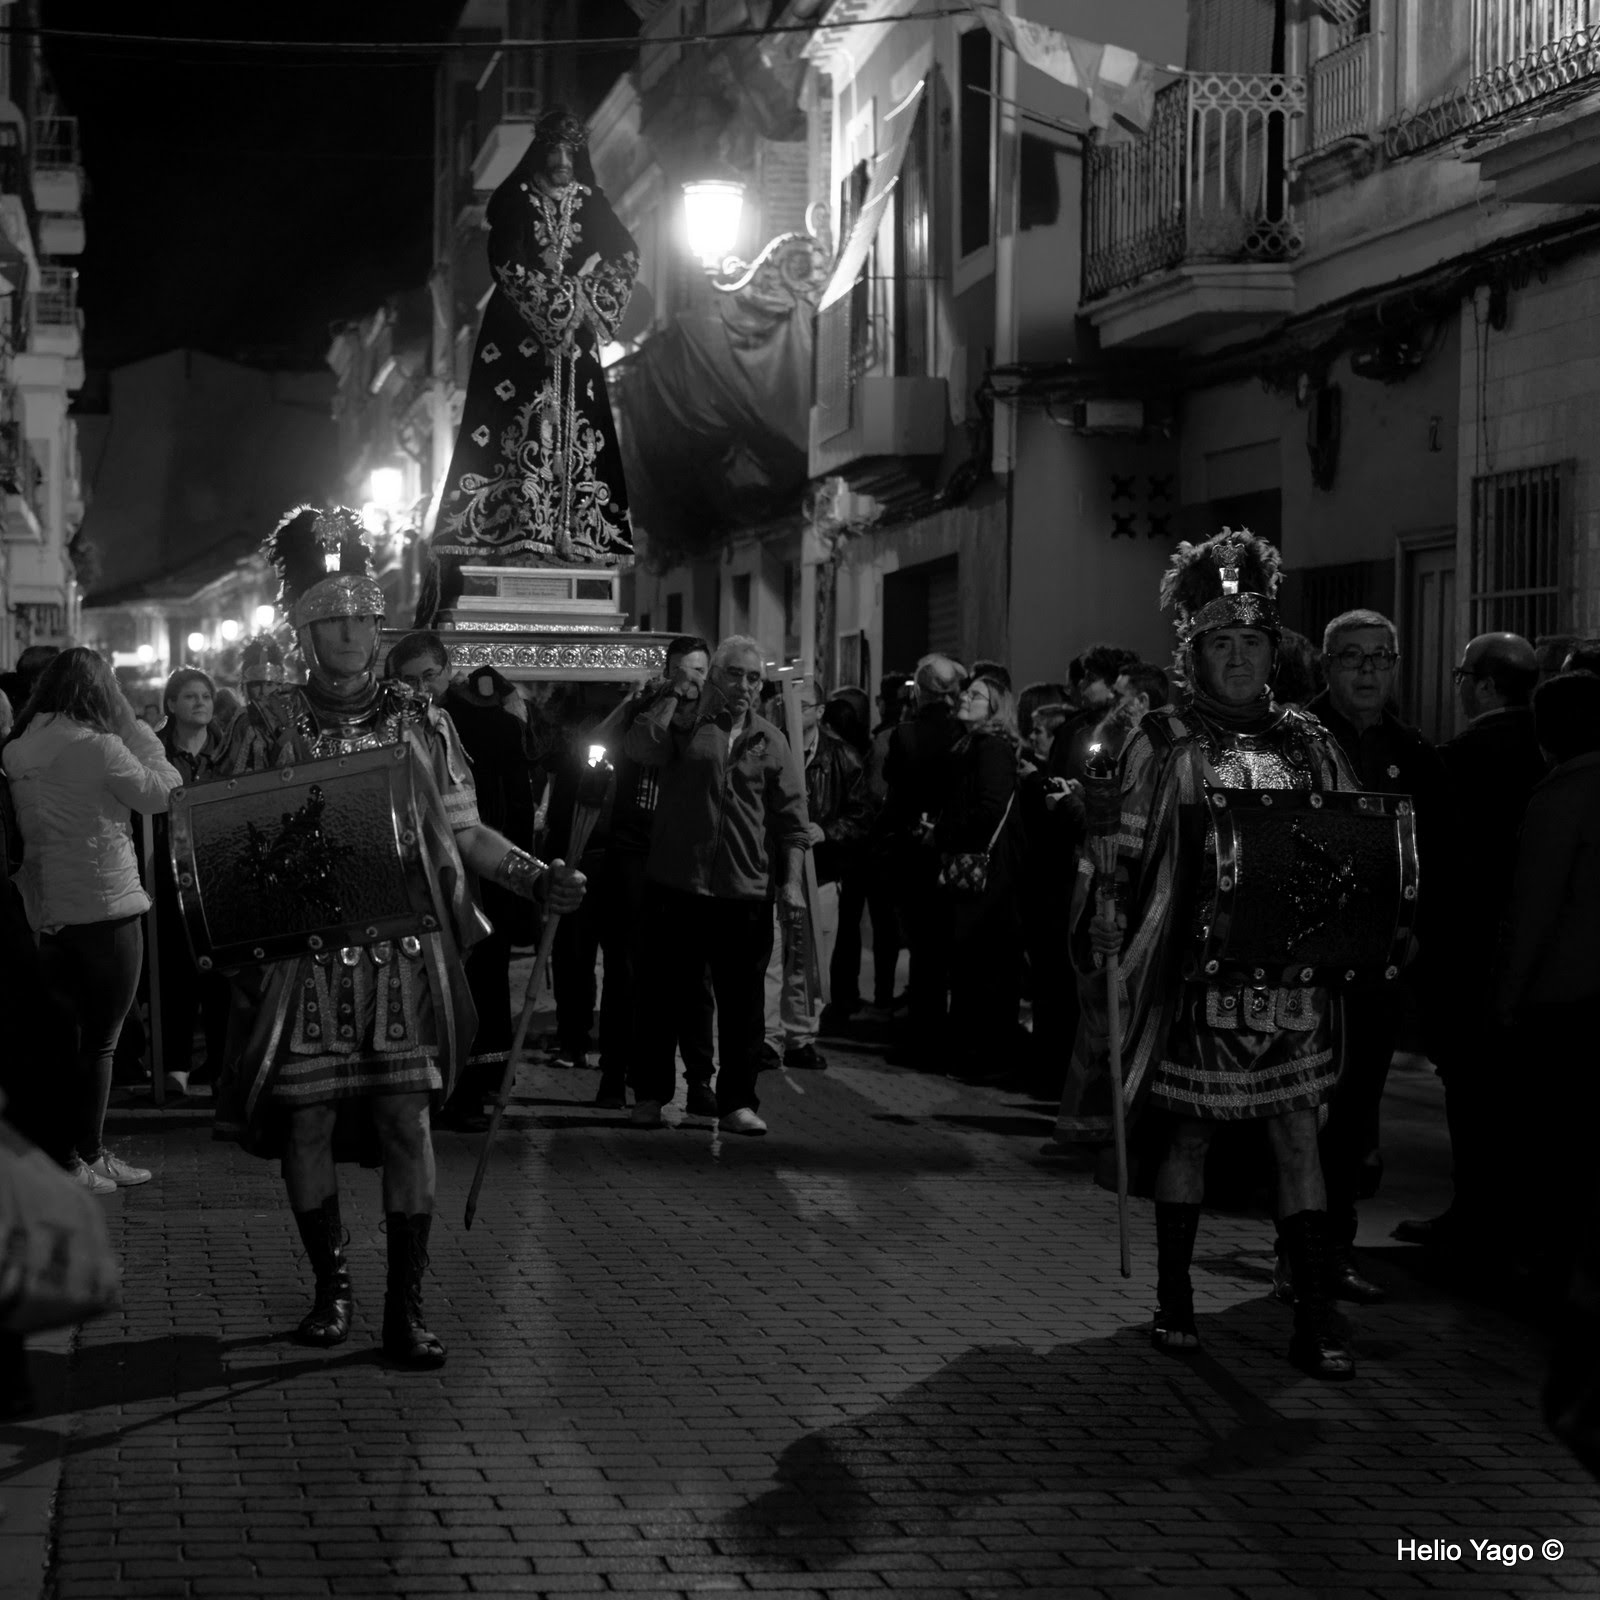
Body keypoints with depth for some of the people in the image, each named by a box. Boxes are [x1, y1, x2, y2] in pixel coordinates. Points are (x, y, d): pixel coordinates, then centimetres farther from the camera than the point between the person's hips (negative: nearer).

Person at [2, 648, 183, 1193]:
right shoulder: (98, 748, -14)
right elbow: (161, 795, -5)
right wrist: (136, 730, 2)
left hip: (45, 916, 6)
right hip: (105, 910, -6)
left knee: (69, 1038, 15)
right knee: (100, 1041, 3)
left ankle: (91, 1153, 22)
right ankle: (82, 1158, 6)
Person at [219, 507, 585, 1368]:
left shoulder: (422, 722, 8)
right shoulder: (266, 731, 4)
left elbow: (462, 831, 11)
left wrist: (535, 876, -3)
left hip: (405, 962, 0)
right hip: (303, 964, 0)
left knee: (407, 1125, -5)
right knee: (303, 1124, 3)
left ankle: (405, 1309, 2)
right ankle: (331, 1285, 23)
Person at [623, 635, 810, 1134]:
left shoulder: (770, 741, 11)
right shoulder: (686, 724, 5)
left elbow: (791, 819, 9)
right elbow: (641, 747, -15)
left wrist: (791, 881, -1)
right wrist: (675, 695, -8)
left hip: (746, 890, 2)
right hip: (676, 883, -2)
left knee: (742, 1003, 4)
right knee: (663, 995, 6)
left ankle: (737, 1103, 12)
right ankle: (650, 1095, 17)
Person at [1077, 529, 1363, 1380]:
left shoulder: (1307, 743, 9)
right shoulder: (1163, 744, -1)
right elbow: (1120, 858, -2)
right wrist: (1104, 961, -7)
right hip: (1197, 972, -3)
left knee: (1298, 1136, 2)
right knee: (1187, 1132, 5)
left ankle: (1314, 1317, 3)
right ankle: (1174, 1301, 17)